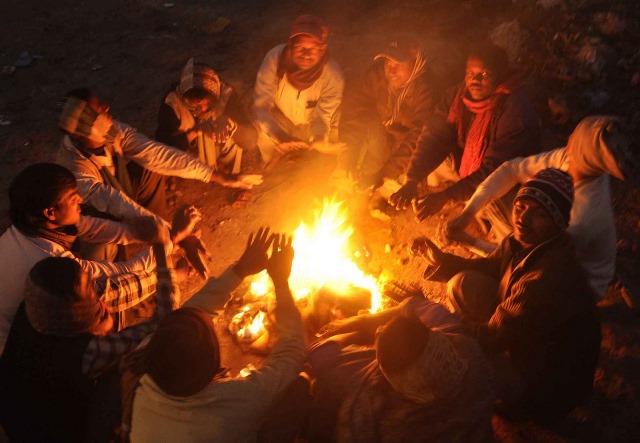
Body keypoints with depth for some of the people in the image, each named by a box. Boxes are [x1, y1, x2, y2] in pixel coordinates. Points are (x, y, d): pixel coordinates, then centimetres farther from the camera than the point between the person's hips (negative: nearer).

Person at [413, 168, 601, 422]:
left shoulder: (548, 278, -36)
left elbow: (491, 339, -29)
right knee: (463, 284, -2)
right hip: (521, 335, 8)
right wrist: (440, 260, -7)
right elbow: (489, 267, 11)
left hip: (547, 387, -8)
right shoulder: (523, 242, -11)